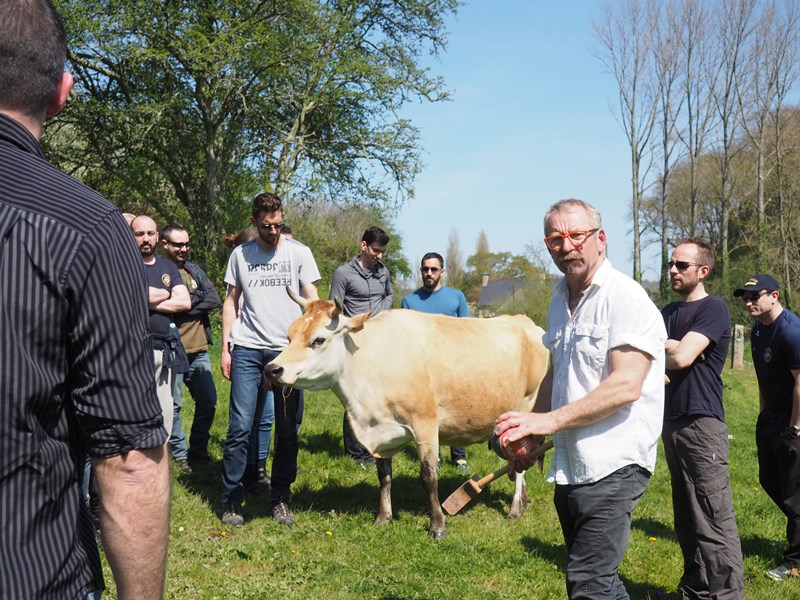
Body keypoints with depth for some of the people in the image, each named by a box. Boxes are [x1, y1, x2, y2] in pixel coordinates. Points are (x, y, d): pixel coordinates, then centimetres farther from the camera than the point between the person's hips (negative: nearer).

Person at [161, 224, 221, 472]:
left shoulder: (194, 270, 14)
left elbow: (214, 299, 1)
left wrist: (187, 303, -10)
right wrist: (198, 297, -13)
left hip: (198, 349, 6)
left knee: (208, 401, 10)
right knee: (173, 405, 2)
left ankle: (199, 450, 25)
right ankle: (180, 455, 15)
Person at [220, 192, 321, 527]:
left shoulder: (299, 253, 5)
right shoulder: (240, 255, 10)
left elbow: (312, 300, 4)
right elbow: (231, 302, 13)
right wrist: (225, 347, 6)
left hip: (288, 348, 0)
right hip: (247, 348, 1)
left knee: (287, 429, 3)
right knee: (240, 426, -3)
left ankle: (280, 500, 14)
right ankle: (231, 501, 6)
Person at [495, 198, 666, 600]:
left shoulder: (624, 297, -14)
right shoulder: (560, 299, 12)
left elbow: (625, 385, -23)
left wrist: (550, 420, -22)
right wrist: (531, 435, 17)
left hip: (612, 466, -8)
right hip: (569, 466, 8)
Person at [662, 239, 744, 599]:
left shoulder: (712, 309, -8)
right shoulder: (668, 312, 17)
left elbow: (681, 358, -19)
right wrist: (673, 347, -10)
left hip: (702, 423, -9)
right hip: (671, 421, 9)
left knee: (715, 521, -8)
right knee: (686, 518, 16)